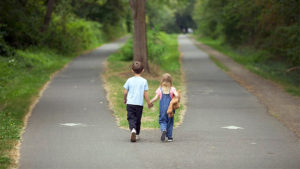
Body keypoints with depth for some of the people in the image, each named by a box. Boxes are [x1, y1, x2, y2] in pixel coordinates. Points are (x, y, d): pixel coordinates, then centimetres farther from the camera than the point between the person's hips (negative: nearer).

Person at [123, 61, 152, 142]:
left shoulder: (129, 80, 0)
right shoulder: (144, 81, -2)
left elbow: (125, 92, 2)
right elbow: (145, 94, -2)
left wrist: (125, 99, 21)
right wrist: (148, 102, 10)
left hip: (130, 103, 0)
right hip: (139, 104, 0)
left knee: (131, 118, 0)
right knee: (138, 119, 12)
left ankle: (133, 129, -27)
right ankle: (136, 134, 19)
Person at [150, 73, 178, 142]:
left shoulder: (160, 89, -2)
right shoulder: (172, 89, -3)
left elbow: (156, 98, -5)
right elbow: (176, 95, -18)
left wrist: (150, 102, 9)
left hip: (162, 108, 0)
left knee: (162, 121, 11)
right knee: (170, 122, 12)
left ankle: (163, 130, -21)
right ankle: (169, 137, 14)